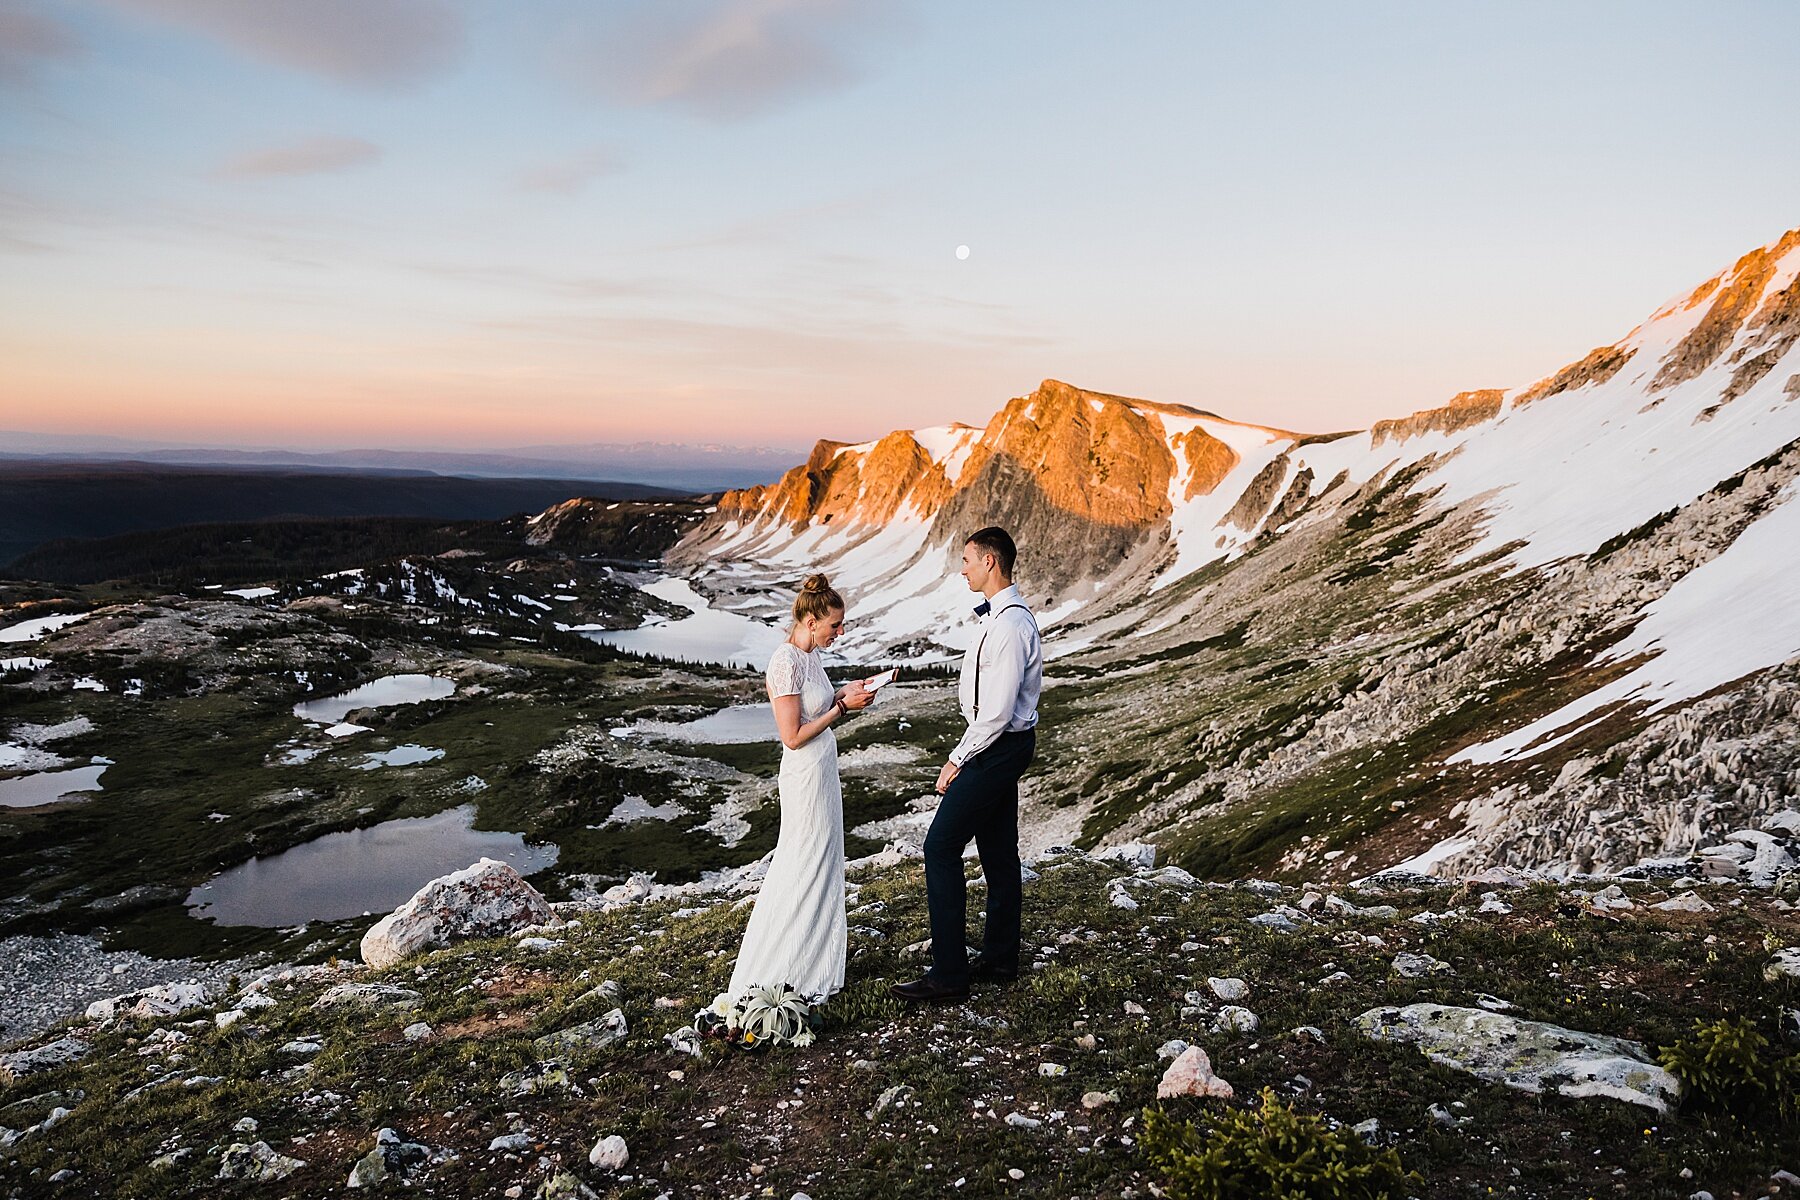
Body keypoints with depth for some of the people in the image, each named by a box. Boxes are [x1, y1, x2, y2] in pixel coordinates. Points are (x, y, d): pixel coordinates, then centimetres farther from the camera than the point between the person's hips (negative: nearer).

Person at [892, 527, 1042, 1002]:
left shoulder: (1010, 625, -23)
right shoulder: (1001, 616, 10)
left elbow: (997, 711, -25)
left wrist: (957, 759, -16)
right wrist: (965, 754, 17)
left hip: (998, 747, -10)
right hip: (1004, 746, 10)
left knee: (941, 847, -6)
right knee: (998, 850, 16)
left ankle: (949, 972, 0)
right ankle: (999, 959, 28)